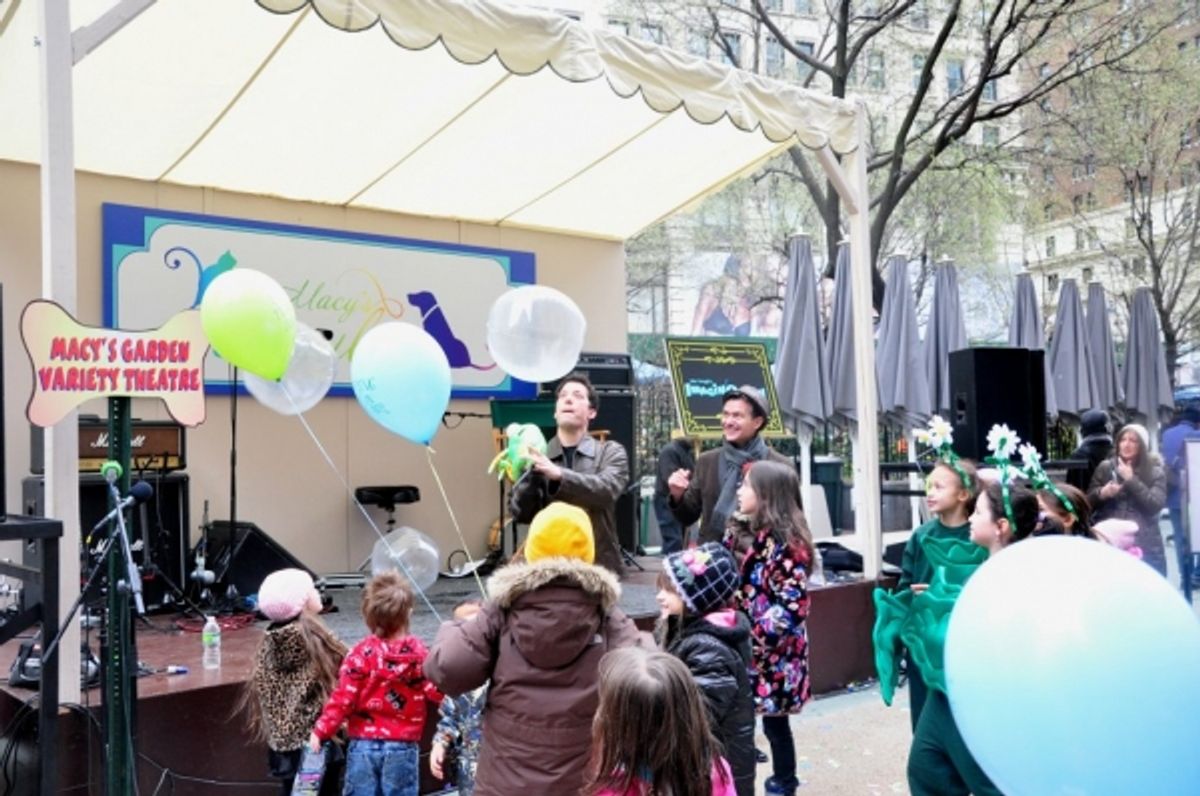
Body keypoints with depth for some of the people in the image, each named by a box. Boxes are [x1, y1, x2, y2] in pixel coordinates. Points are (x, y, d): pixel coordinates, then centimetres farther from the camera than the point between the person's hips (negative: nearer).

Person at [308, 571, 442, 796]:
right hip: (403, 747, 0)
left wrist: (321, 731, 0)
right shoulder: (418, 653, -7)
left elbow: (343, 697, -10)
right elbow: (436, 692, -4)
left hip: (364, 744, 0)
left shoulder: (362, 653, -9)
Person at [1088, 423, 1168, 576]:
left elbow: (1155, 505, -9)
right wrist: (1101, 493, -13)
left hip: (1145, 546, -1)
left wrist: (1130, 479, -10)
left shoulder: (1154, 472, 4)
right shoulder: (1105, 467, 8)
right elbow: (1088, 502, 9)